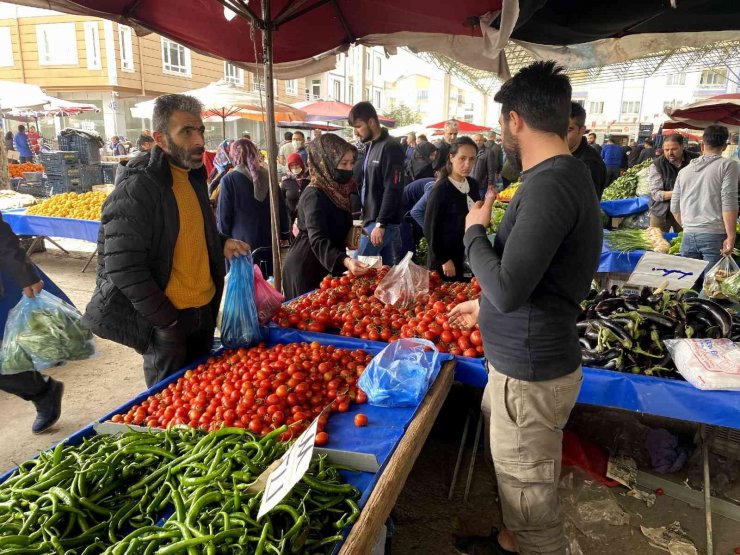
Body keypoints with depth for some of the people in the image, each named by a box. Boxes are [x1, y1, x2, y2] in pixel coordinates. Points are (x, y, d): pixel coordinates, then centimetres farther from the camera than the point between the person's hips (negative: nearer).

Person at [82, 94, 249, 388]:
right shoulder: (135, 190, -20)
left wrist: (222, 244, 1)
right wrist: (167, 320, -18)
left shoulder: (194, 176, 6)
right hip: (165, 317, -7)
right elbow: (123, 269, -22)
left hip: (206, 308, 8)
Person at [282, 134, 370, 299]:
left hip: (327, 268, 9)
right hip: (307, 270, -9)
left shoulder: (336, 189, 5)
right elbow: (318, 240, -34)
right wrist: (345, 261, -48)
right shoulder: (315, 195, -22)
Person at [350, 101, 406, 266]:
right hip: (373, 218, 8)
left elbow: (392, 190, -20)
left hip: (382, 221, -8)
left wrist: (380, 224, -22)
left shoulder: (390, 148, -14)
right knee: (390, 269, 12)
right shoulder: (371, 146, 14)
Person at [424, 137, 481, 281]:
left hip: (470, 257, 6)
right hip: (447, 258, -6)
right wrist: (443, 259, -13)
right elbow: (430, 228, -14)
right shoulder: (441, 189, -15)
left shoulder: (474, 185, 4)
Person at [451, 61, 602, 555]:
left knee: (529, 493, 10)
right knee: (515, 473, 28)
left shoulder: (549, 184, -25)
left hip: (530, 371, -10)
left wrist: (475, 233, -13)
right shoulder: (565, 174, 8)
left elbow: (508, 290, -29)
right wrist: (485, 306, 23)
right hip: (524, 360, 10)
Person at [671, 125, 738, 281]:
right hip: (715, 236, -4)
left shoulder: (684, 170, 14)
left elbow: (674, 208, 17)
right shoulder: (728, 165, 0)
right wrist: (730, 237, -8)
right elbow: (728, 204, -10)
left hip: (688, 236, 4)